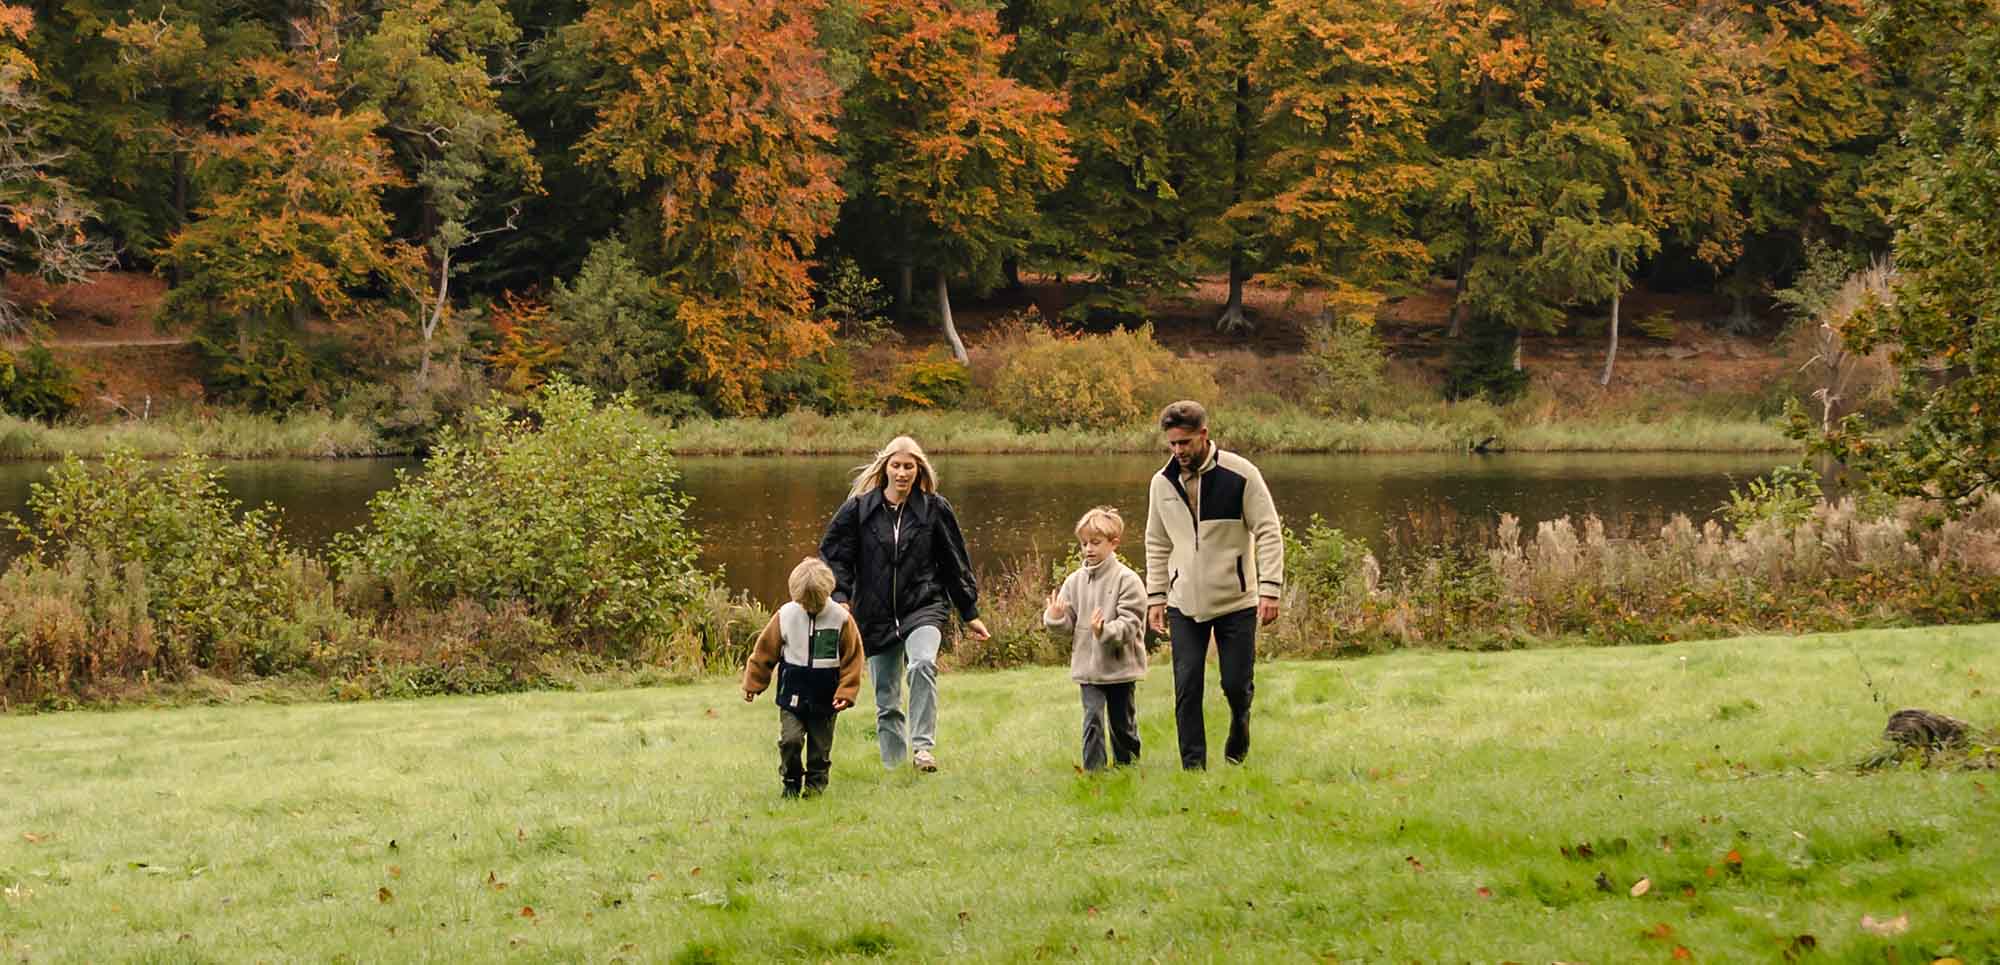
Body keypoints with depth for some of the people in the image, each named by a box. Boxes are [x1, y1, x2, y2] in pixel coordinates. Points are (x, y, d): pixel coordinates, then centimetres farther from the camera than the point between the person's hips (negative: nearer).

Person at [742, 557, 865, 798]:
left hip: (825, 699, 0)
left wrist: (846, 692, -7)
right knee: (790, 740, -11)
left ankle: (815, 785, 23)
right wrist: (752, 684, 10)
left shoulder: (841, 618, -6)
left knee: (820, 747, 6)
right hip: (792, 695, 0)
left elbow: (852, 660, -1)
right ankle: (791, 783, 9)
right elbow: (764, 652, 6)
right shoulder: (785, 616, -4)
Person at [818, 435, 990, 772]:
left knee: (922, 664, -31)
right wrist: (840, 599, -12)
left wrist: (970, 614, 13)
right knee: (886, 703, 5)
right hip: (876, 616, 2)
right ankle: (893, 767, 16)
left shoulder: (934, 509, 3)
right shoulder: (858, 510, 1)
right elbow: (834, 555, 3)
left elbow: (955, 564, 10)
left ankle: (923, 746, -28)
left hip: (923, 608, -1)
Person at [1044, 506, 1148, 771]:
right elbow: (1068, 624, 7)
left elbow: (1129, 624, -16)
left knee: (1123, 723, 11)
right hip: (1088, 667, 2)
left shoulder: (1127, 580, -10)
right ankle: (1093, 770, -6)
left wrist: (1105, 631, -33)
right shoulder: (1075, 581, 4)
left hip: (1120, 665, -2)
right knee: (1092, 720, -7)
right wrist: (1055, 618, -16)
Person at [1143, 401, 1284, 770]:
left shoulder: (1240, 474, -9)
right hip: (1185, 604, 3)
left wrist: (1269, 589, -15)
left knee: (1236, 683, 1)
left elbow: (1268, 533, -8)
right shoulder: (1162, 482, 4)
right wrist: (1156, 596, 7)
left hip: (1236, 601, -3)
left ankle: (1240, 726, 34)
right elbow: (1157, 545, 14)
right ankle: (1193, 766, 2)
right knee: (1186, 689, -3)